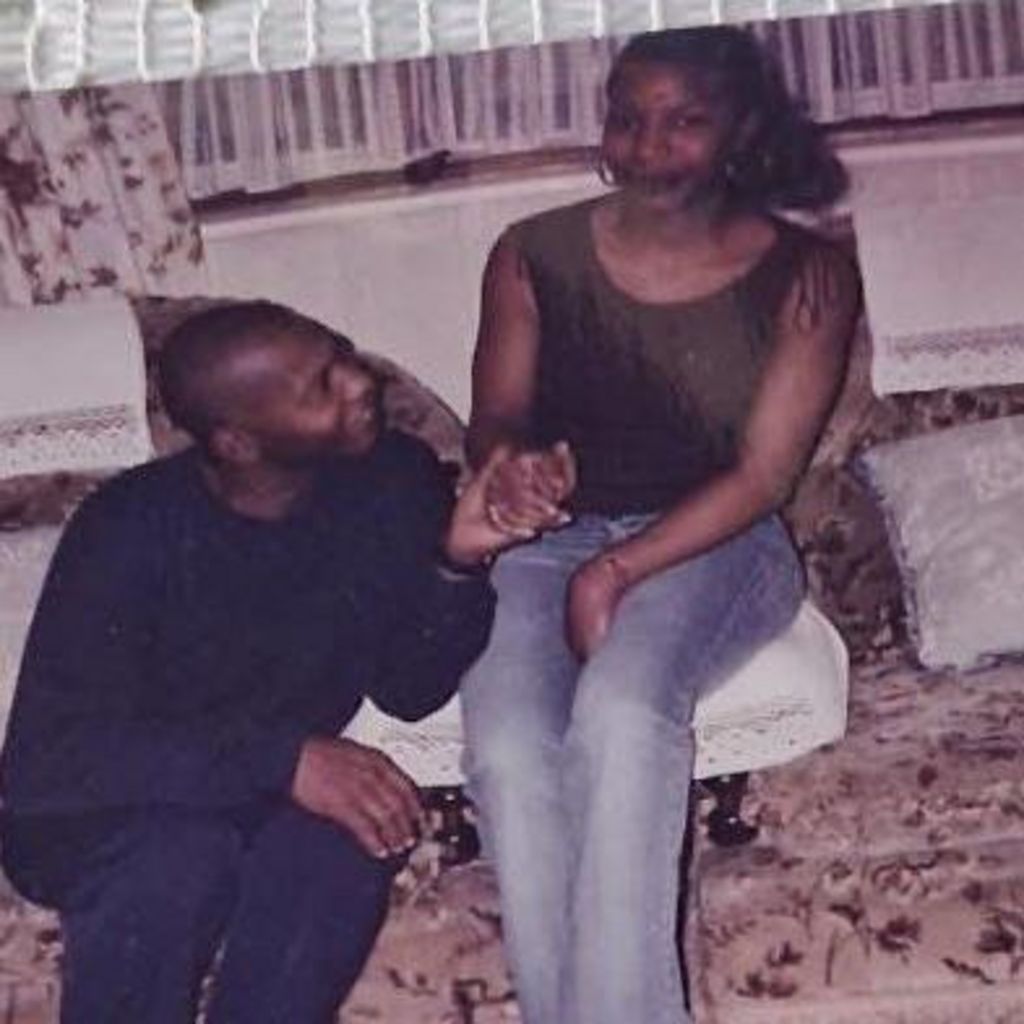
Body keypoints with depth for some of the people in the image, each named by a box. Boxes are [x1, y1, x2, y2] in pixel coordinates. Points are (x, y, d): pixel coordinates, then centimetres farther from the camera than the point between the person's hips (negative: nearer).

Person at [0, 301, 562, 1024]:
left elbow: (409, 689, -7)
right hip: (101, 819, -3)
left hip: (263, 803, 3)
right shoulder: (130, 526, -23)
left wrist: (459, 562, -26)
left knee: (360, 829, -29)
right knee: (181, 855, -35)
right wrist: (285, 760, -37)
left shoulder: (394, 480, -10)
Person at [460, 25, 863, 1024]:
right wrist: (509, 465, -20)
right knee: (507, 748, -28)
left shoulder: (805, 275, -4)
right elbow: (495, 417, 6)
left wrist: (619, 570, -17)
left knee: (623, 709, -34)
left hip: (711, 544, -2)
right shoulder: (534, 256, 2)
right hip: (544, 542, 2)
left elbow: (762, 474, -7)